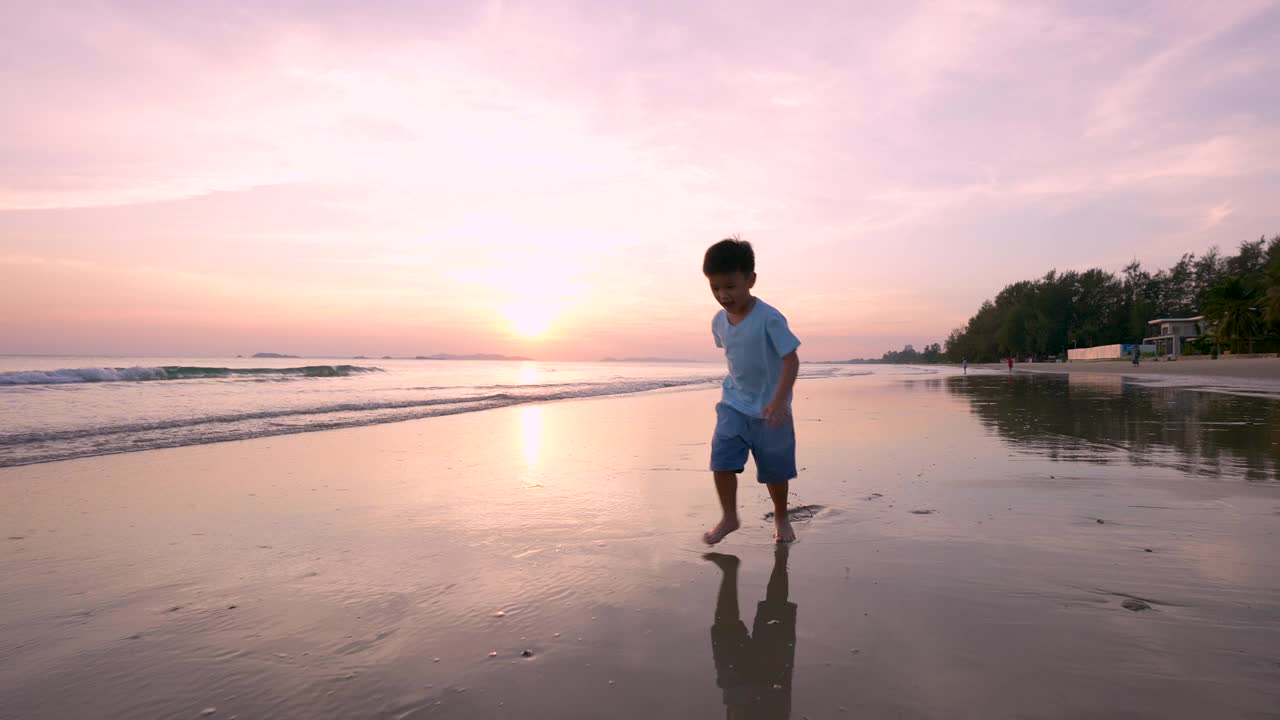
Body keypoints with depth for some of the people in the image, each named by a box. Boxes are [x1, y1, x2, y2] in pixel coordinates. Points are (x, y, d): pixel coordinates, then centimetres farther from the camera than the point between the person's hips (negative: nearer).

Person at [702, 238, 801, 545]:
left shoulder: (769, 318, -20)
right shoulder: (719, 321, -1)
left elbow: (791, 360, -21)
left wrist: (779, 400, -32)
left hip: (769, 409, -4)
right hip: (733, 404, 4)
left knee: (775, 469, 10)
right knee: (721, 458, -11)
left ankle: (781, 518, 34)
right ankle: (729, 517, 8)